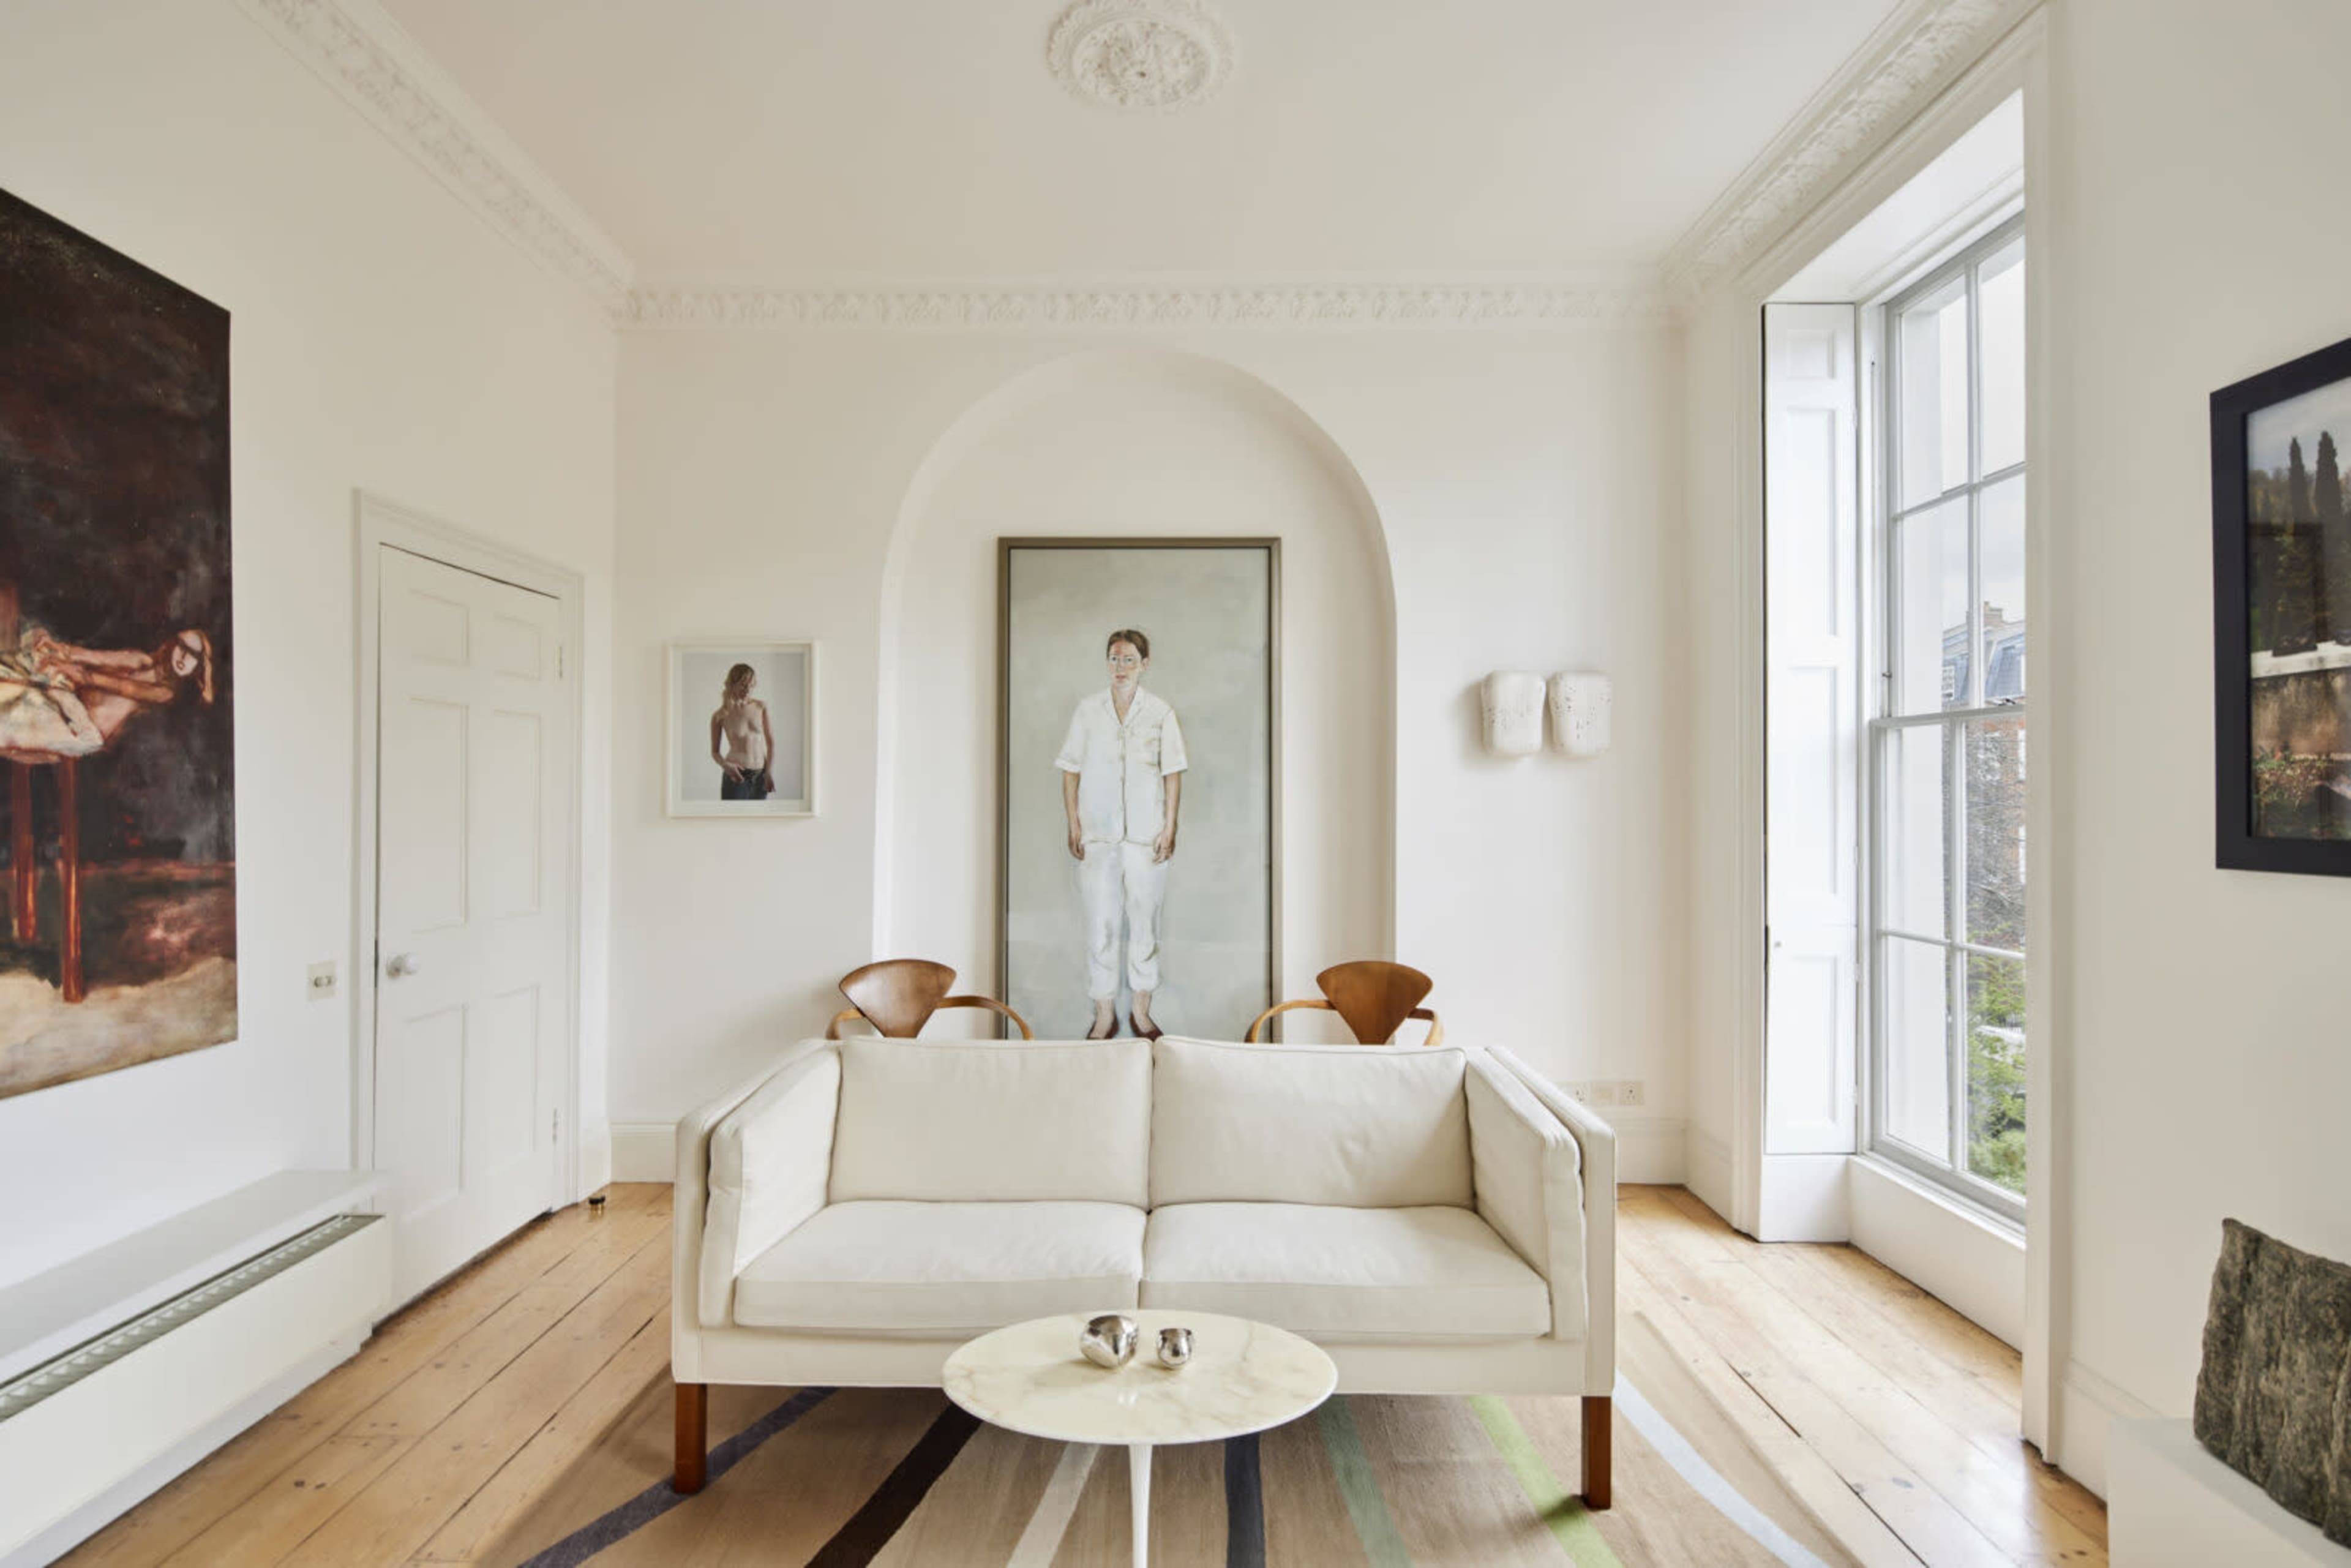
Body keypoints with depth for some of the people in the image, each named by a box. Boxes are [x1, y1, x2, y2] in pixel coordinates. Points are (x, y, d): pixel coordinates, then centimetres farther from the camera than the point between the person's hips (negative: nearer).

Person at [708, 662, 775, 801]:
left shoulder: (761, 707, 4)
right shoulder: (720, 716, -2)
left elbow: (771, 742, 7)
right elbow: (715, 751, 5)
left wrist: (770, 771, -2)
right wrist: (726, 765, -15)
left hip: (760, 777, 3)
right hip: (736, 776, -3)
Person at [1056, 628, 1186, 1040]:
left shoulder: (1161, 712, 2)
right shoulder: (1088, 709, 4)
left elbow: (1173, 774, 3)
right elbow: (1070, 771, 5)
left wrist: (1170, 828, -4)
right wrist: (1074, 827, -1)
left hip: (1146, 835, 0)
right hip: (1098, 834, 0)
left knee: (1144, 921, 7)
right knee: (1100, 922, 2)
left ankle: (1141, 1011, 20)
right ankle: (1105, 1014, 13)